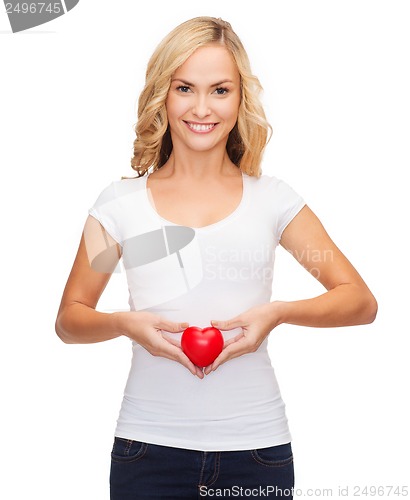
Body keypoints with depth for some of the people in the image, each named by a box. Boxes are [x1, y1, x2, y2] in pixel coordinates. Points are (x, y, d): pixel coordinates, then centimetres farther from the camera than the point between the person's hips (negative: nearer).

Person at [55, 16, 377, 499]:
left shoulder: (271, 199, 4)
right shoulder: (122, 202, 3)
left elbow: (361, 301, 5)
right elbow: (69, 319, 8)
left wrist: (278, 313, -13)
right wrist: (126, 323, -13)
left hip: (256, 446, 1)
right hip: (150, 447, 0)